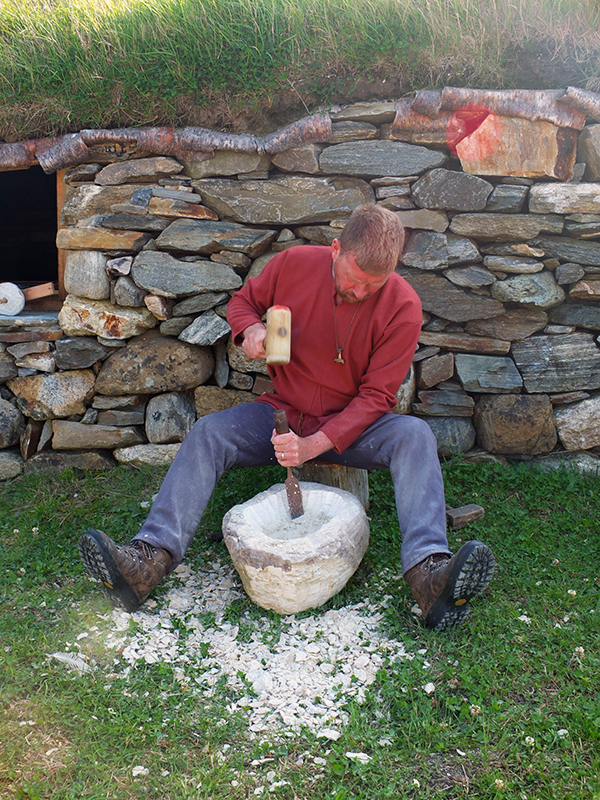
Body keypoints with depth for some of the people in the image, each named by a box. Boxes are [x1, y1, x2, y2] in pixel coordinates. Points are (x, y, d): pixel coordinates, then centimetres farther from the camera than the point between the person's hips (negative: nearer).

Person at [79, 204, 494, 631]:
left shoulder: (403, 306, -15)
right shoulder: (294, 264, -10)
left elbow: (376, 396, -16)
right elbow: (243, 301, 9)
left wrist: (315, 444, -29)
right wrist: (250, 328, -17)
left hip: (353, 426, -1)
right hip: (282, 413, 2)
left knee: (415, 435, -30)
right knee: (208, 432, -21)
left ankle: (427, 570, -45)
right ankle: (152, 557, -33)